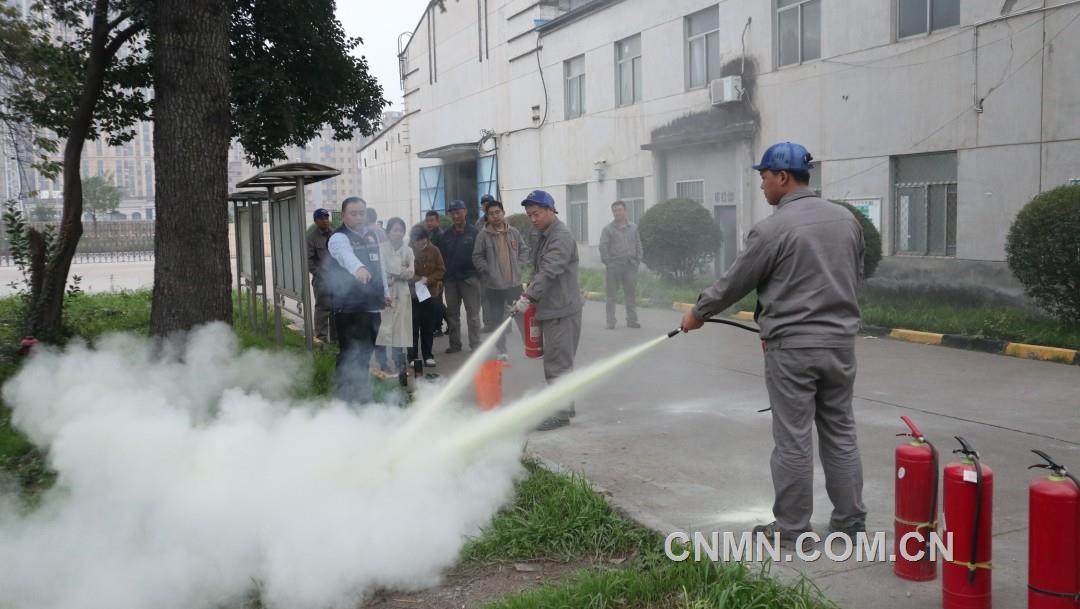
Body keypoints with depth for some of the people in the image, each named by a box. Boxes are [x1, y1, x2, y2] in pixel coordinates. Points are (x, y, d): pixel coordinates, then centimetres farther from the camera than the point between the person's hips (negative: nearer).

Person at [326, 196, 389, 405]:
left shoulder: (372, 234, 11)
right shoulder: (339, 238, -13)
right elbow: (347, 256, -37)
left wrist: (385, 292, 21)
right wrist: (359, 268, -57)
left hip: (372, 305, 7)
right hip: (350, 308, -7)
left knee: (365, 354, 18)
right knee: (351, 356, -7)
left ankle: (363, 396, 31)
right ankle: (348, 400, 1)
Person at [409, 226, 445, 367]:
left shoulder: (434, 250, -3)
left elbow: (441, 270, 0)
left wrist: (428, 279, -15)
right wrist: (412, 278, -18)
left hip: (430, 293, 2)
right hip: (412, 294, -2)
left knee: (428, 327, 9)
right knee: (413, 327, 0)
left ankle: (427, 355, 19)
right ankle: (412, 356, 10)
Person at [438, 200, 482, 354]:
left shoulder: (474, 232, -5)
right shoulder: (446, 235, 8)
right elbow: (441, 257, 8)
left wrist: (479, 273, -13)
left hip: (469, 278, -5)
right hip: (450, 279, 5)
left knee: (473, 313, 1)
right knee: (452, 313, 10)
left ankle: (475, 344, 6)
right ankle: (455, 344, 17)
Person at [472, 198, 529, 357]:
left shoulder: (513, 232, 3)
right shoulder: (484, 235, -6)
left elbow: (524, 250, 12)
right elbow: (477, 257, -3)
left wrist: (519, 266, 1)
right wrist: (489, 271, -10)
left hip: (514, 283, 2)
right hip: (494, 285, -1)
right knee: (496, 319, 5)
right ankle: (501, 350, 16)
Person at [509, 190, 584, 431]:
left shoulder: (561, 237, -16)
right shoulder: (545, 235, 16)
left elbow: (549, 272, -27)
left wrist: (529, 297, -31)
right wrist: (530, 294, 13)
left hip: (562, 309, -10)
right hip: (550, 308, 10)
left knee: (558, 362, -8)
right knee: (558, 361, 16)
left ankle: (561, 412, -4)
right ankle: (564, 405, 26)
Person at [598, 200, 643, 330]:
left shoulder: (633, 227, 11)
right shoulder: (608, 229, 2)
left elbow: (638, 245, 13)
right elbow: (603, 246, -1)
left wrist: (638, 260, 5)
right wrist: (607, 262, -8)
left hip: (631, 265, 3)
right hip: (614, 265, -3)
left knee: (632, 294, 5)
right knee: (612, 295, 0)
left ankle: (632, 320, 12)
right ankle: (610, 322, 4)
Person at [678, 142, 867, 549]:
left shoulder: (773, 229, -13)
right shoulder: (847, 220, 7)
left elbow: (734, 283, -4)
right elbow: (855, 277, 14)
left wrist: (698, 313, 12)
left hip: (792, 348, -6)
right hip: (840, 342, 6)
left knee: (793, 440, 1)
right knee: (841, 434, 14)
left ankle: (791, 528, 10)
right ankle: (850, 521, 21)